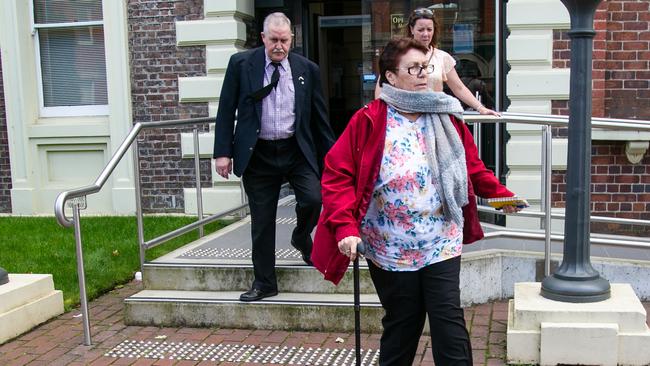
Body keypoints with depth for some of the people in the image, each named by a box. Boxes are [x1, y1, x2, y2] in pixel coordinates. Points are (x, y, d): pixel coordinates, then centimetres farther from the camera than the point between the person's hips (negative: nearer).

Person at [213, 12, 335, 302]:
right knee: (262, 221, 4)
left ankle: (301, 238, 17)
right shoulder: (241, 63, 0)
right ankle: (264, 283, 21)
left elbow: (320, 116, 8)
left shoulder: (307, 69, 4)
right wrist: (223, 152, -7)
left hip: (297, 151, 1)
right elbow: (227, 110, 0)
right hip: (258, 154, -1)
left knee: (313, 199, -18)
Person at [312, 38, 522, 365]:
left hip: (443, 244, 2)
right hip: (391, 251, -2)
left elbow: (472, 167, 17)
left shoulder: (447, 118, 5)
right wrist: (345, 226, -20)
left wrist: (500, 194, 4)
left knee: (449, 322, -1)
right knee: (401, 326, 12)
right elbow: (337, 175, -9)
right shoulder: (368, 121, -8)